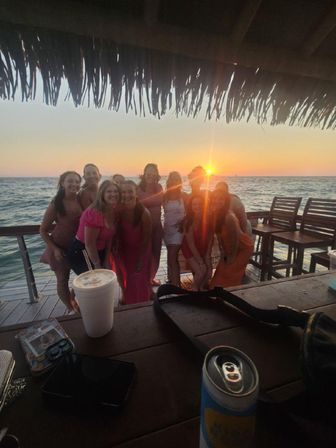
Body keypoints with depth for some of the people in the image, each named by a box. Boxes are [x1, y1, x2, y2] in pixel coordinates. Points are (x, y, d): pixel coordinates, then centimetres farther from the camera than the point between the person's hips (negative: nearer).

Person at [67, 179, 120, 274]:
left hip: (99, 251, 7)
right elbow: (89, 244, -22)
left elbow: (109, 237, 1)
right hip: (80, 252, -7)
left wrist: (106, 260, 3)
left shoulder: (115, 212, -5)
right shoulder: (93, 213, -27)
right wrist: (97, 266, -12)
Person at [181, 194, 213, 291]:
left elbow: (210, 238, -6)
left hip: (204, 248, 4)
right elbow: (191, 243, -20)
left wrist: (207, 256, -10)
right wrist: (200, 261, -17)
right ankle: (195, 290, 15)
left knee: (209, 271, -7)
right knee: (200, 271, -16)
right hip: (190, 249, -3)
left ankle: (202, 288, 24)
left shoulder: (208, 218, -14)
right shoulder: (188, 221, -23)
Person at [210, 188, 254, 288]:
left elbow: (236, 238, -25)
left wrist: (232, 257, -15)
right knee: (222, 272, 15)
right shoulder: (216, 213, -11)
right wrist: (222, 250, 4)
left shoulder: (229, 217, -34)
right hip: (229, 248, 8)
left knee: (231, 273, -1)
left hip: (243, 248, -7)